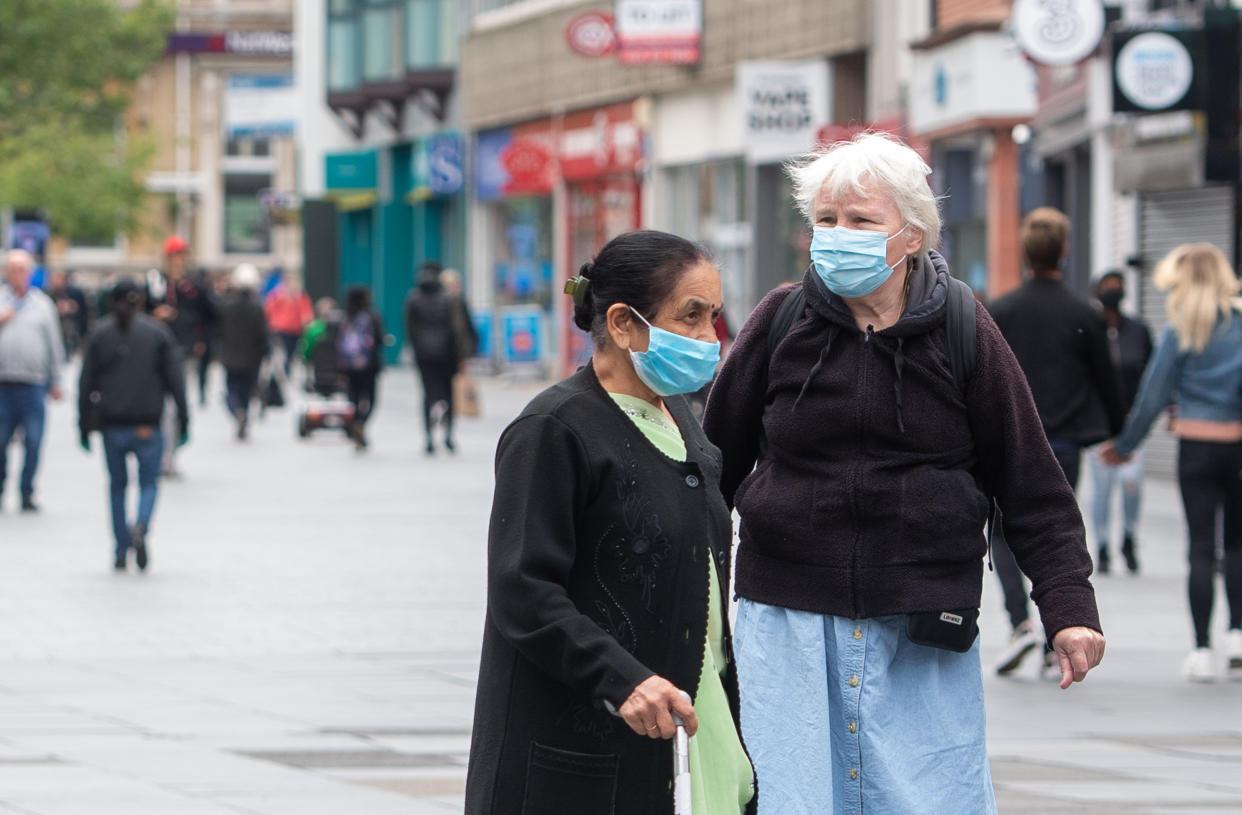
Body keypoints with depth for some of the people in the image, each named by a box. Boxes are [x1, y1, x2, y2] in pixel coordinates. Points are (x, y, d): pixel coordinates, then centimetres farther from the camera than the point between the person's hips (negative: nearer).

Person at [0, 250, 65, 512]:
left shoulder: (43, 304, 12)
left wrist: (56, 382, 14)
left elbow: (54, 345, 16)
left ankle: (27, 493, 3)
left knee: (33, 442, -5)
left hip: (34, 384, 1)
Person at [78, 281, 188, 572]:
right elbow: (175, 378, -1)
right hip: (148, 424, -1)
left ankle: (121, 550, 11)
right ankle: (140, 527, -21)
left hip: (111, 425, 1)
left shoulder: (99, 334, 2)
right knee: (149, 482, 8)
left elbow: (86, 383, 2)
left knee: (117, 484, 13)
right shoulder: (157, 332, 1)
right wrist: (183, 421, 4)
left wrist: (84, 426, 7)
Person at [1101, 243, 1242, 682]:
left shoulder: (1181, 331, -4)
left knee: (1201, 548, 0)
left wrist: (1125, 444, 12)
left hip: (1195, 445, -1)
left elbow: (1154, 394, 1)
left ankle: (1202, 650, -2)